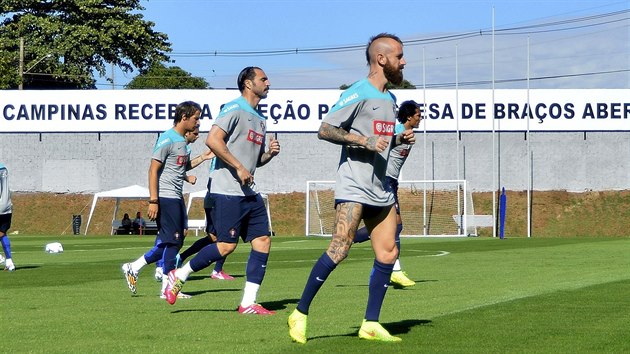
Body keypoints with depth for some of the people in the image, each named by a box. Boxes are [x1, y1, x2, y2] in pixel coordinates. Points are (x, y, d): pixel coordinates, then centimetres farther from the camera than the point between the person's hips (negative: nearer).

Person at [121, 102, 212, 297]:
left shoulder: (182, 142, 15)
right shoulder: (167, 140, -13)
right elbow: (153, 170, -15)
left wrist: (202, 158, 13)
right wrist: (153, 201, -19)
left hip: (176, 198, 9)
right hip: (166, 198, -9)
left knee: (171, 242, 10)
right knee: (173, 240, -6)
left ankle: (133, 268, 17)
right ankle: (168, 287, 2)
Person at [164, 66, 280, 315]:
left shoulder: (259, 120, 20)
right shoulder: (235, 109, -7)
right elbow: (212, 140, -19)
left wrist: (269, 154, 8)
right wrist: (239, 168, -18)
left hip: (249, 193, 9)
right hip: (228, 192, -9)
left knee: (263, 241, -1)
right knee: (227, 245, -10)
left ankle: (248, 303, 1)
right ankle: (179, 275, 7)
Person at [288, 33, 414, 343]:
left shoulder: (390, 99, 18)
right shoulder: (358, 94, -9)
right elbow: (325, 130, -13)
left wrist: (400, 139, 10)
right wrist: (364, 140, -20)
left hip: (380, 190, 9)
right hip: (353, 187, -9)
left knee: (387, 254, 2)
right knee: (339, 250, -16)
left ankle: (371, 324, 9)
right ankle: (300, 315, -7)